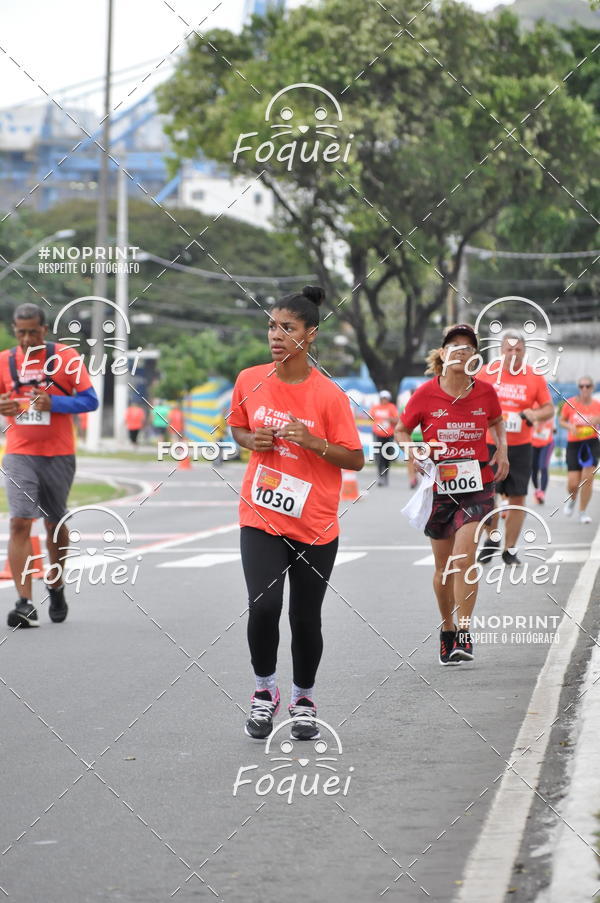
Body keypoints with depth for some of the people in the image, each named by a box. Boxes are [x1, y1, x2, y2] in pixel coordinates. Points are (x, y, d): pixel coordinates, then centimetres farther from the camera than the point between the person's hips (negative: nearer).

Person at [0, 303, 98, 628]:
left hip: (58, 455, 0)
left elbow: (90, 400, -4)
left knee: (55, 524, 12)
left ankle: (55, 587, 36)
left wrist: (53, 403, -19)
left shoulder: (66, 357, -3)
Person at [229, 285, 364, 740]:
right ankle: (264, 691, 8)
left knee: (306, 618, 6)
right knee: (263, 606, -16)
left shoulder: (329, 395, -10)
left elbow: (355, 460, -6)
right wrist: (251, 441, -5)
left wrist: (314, 442, -22)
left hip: (315, 526, -1)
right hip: (261, 518, 1)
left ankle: (303, 700, 30)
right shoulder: (250, 380, -1)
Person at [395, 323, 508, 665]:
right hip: (439, 486, 1)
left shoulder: (485, 393, -2)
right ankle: (447, 628, 30)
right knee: (444, 566, 9)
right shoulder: (426, 394, -6)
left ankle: (464, 633, -16)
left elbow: (497, 422, 19)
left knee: (464, 554, -19)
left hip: (477, 485, -1)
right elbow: (401, 431, 7)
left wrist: (502, 448, 2)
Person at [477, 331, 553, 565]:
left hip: (520, 447, 0)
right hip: (489, 445, 0)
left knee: (517, 498, 1)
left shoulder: (535, 377, -1)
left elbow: (549, 408, 5)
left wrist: (535, 414, -16)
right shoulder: (486, 372, -1)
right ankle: (492, 539, 19)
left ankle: (510, 549, 13)